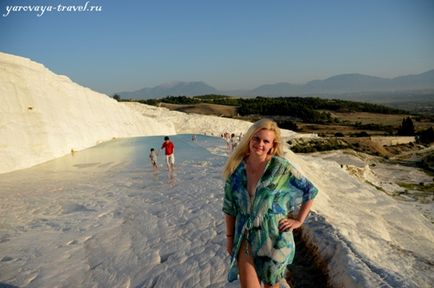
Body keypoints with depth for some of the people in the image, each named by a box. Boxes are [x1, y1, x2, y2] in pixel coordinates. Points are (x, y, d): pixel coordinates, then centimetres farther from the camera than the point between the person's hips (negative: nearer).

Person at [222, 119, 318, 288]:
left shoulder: (281, 167, -14)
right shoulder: (236, 167, -6)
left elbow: (310, 191, -3)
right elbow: (229, 205, 2)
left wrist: (299, 220, -4)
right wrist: (229, 236, 6)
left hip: (274, 236, -1)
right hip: (245, 236, 1)